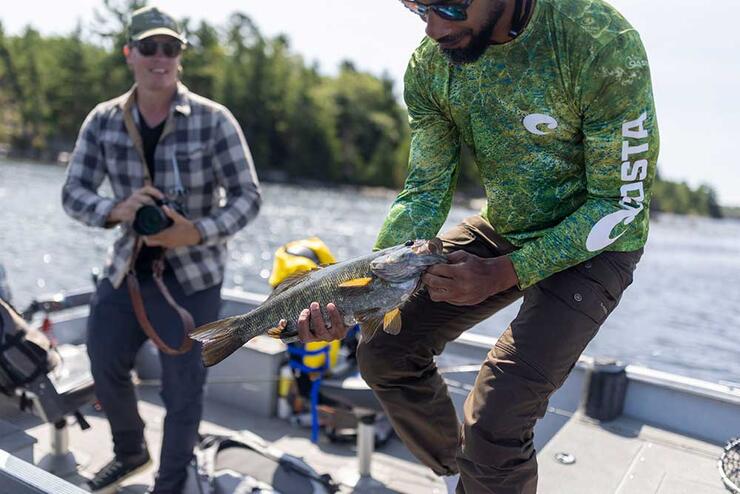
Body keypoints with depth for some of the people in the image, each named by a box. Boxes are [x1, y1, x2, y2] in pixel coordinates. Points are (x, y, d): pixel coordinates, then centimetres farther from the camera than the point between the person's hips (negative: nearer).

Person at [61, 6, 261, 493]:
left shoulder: (213, 120, -14)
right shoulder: (103, 121, -3)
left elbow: (248, 197, -12)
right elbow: (73, 193, 0)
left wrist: (197, 233, -29)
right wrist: (116, 210, -22)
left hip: (192, 278, -4)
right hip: (126, 270, 5)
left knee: (183, 390, 5)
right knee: (105, 366, 19)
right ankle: (130, 452, 49)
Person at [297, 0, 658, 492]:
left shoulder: (601, 42, -27)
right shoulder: (430, 64, -11)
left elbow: (624, 201, -20)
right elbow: (426, 192, -9)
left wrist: (503, 274, -28)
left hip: (592, 244, -5)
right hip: (501, 230, 6)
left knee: (494, 423, -19)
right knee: (386, 353, 3)